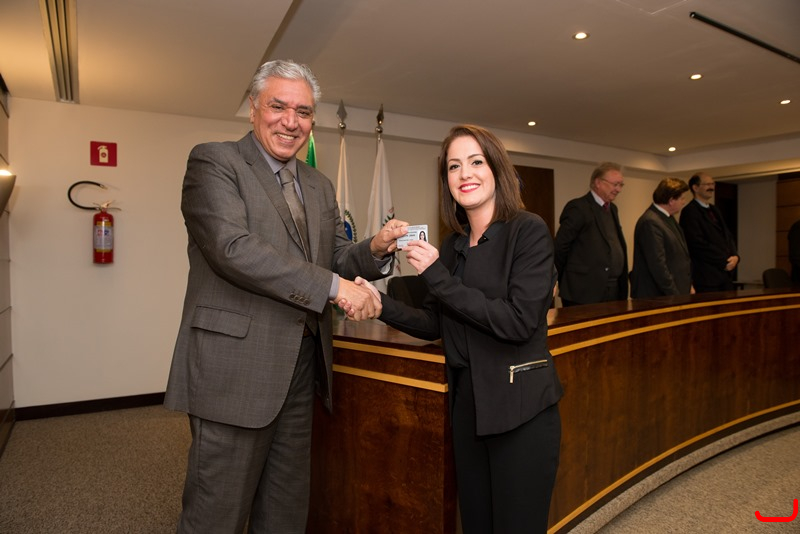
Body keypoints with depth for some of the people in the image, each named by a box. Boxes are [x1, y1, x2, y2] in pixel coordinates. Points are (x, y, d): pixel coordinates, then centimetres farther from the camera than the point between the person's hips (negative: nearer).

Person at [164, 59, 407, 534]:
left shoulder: (320, 186, 15)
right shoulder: (214, 162, -5)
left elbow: (335, 258, 14)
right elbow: (233, 248, -20)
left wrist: (375, 249, -8)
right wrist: (334, 285, -21)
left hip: (301, 369, 7)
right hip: (236, 366, -6)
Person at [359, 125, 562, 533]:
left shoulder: (528, 231, -11)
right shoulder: (453, 245, 7)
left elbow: (519, 321, -20)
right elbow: (433, 324, 10)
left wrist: (438, 277, -20)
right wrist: (381, 304, -7)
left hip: (521, 409, -6)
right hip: (467, 403, 6)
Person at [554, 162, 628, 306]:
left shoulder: (612, 209, 16)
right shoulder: (578, 207, -11)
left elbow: (617, 247, 17)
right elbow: (560, 248, -12)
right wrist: (565, 283, -2)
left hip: (614, 292, 8)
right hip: (584, 294, -8)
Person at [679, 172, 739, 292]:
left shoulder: (714, 210, 19)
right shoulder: (690, 212, -9)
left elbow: (728, 236, 20)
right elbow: (698, 244, -16)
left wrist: (734, 256, 1)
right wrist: (724, 262, -11)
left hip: (726, 274, 8)